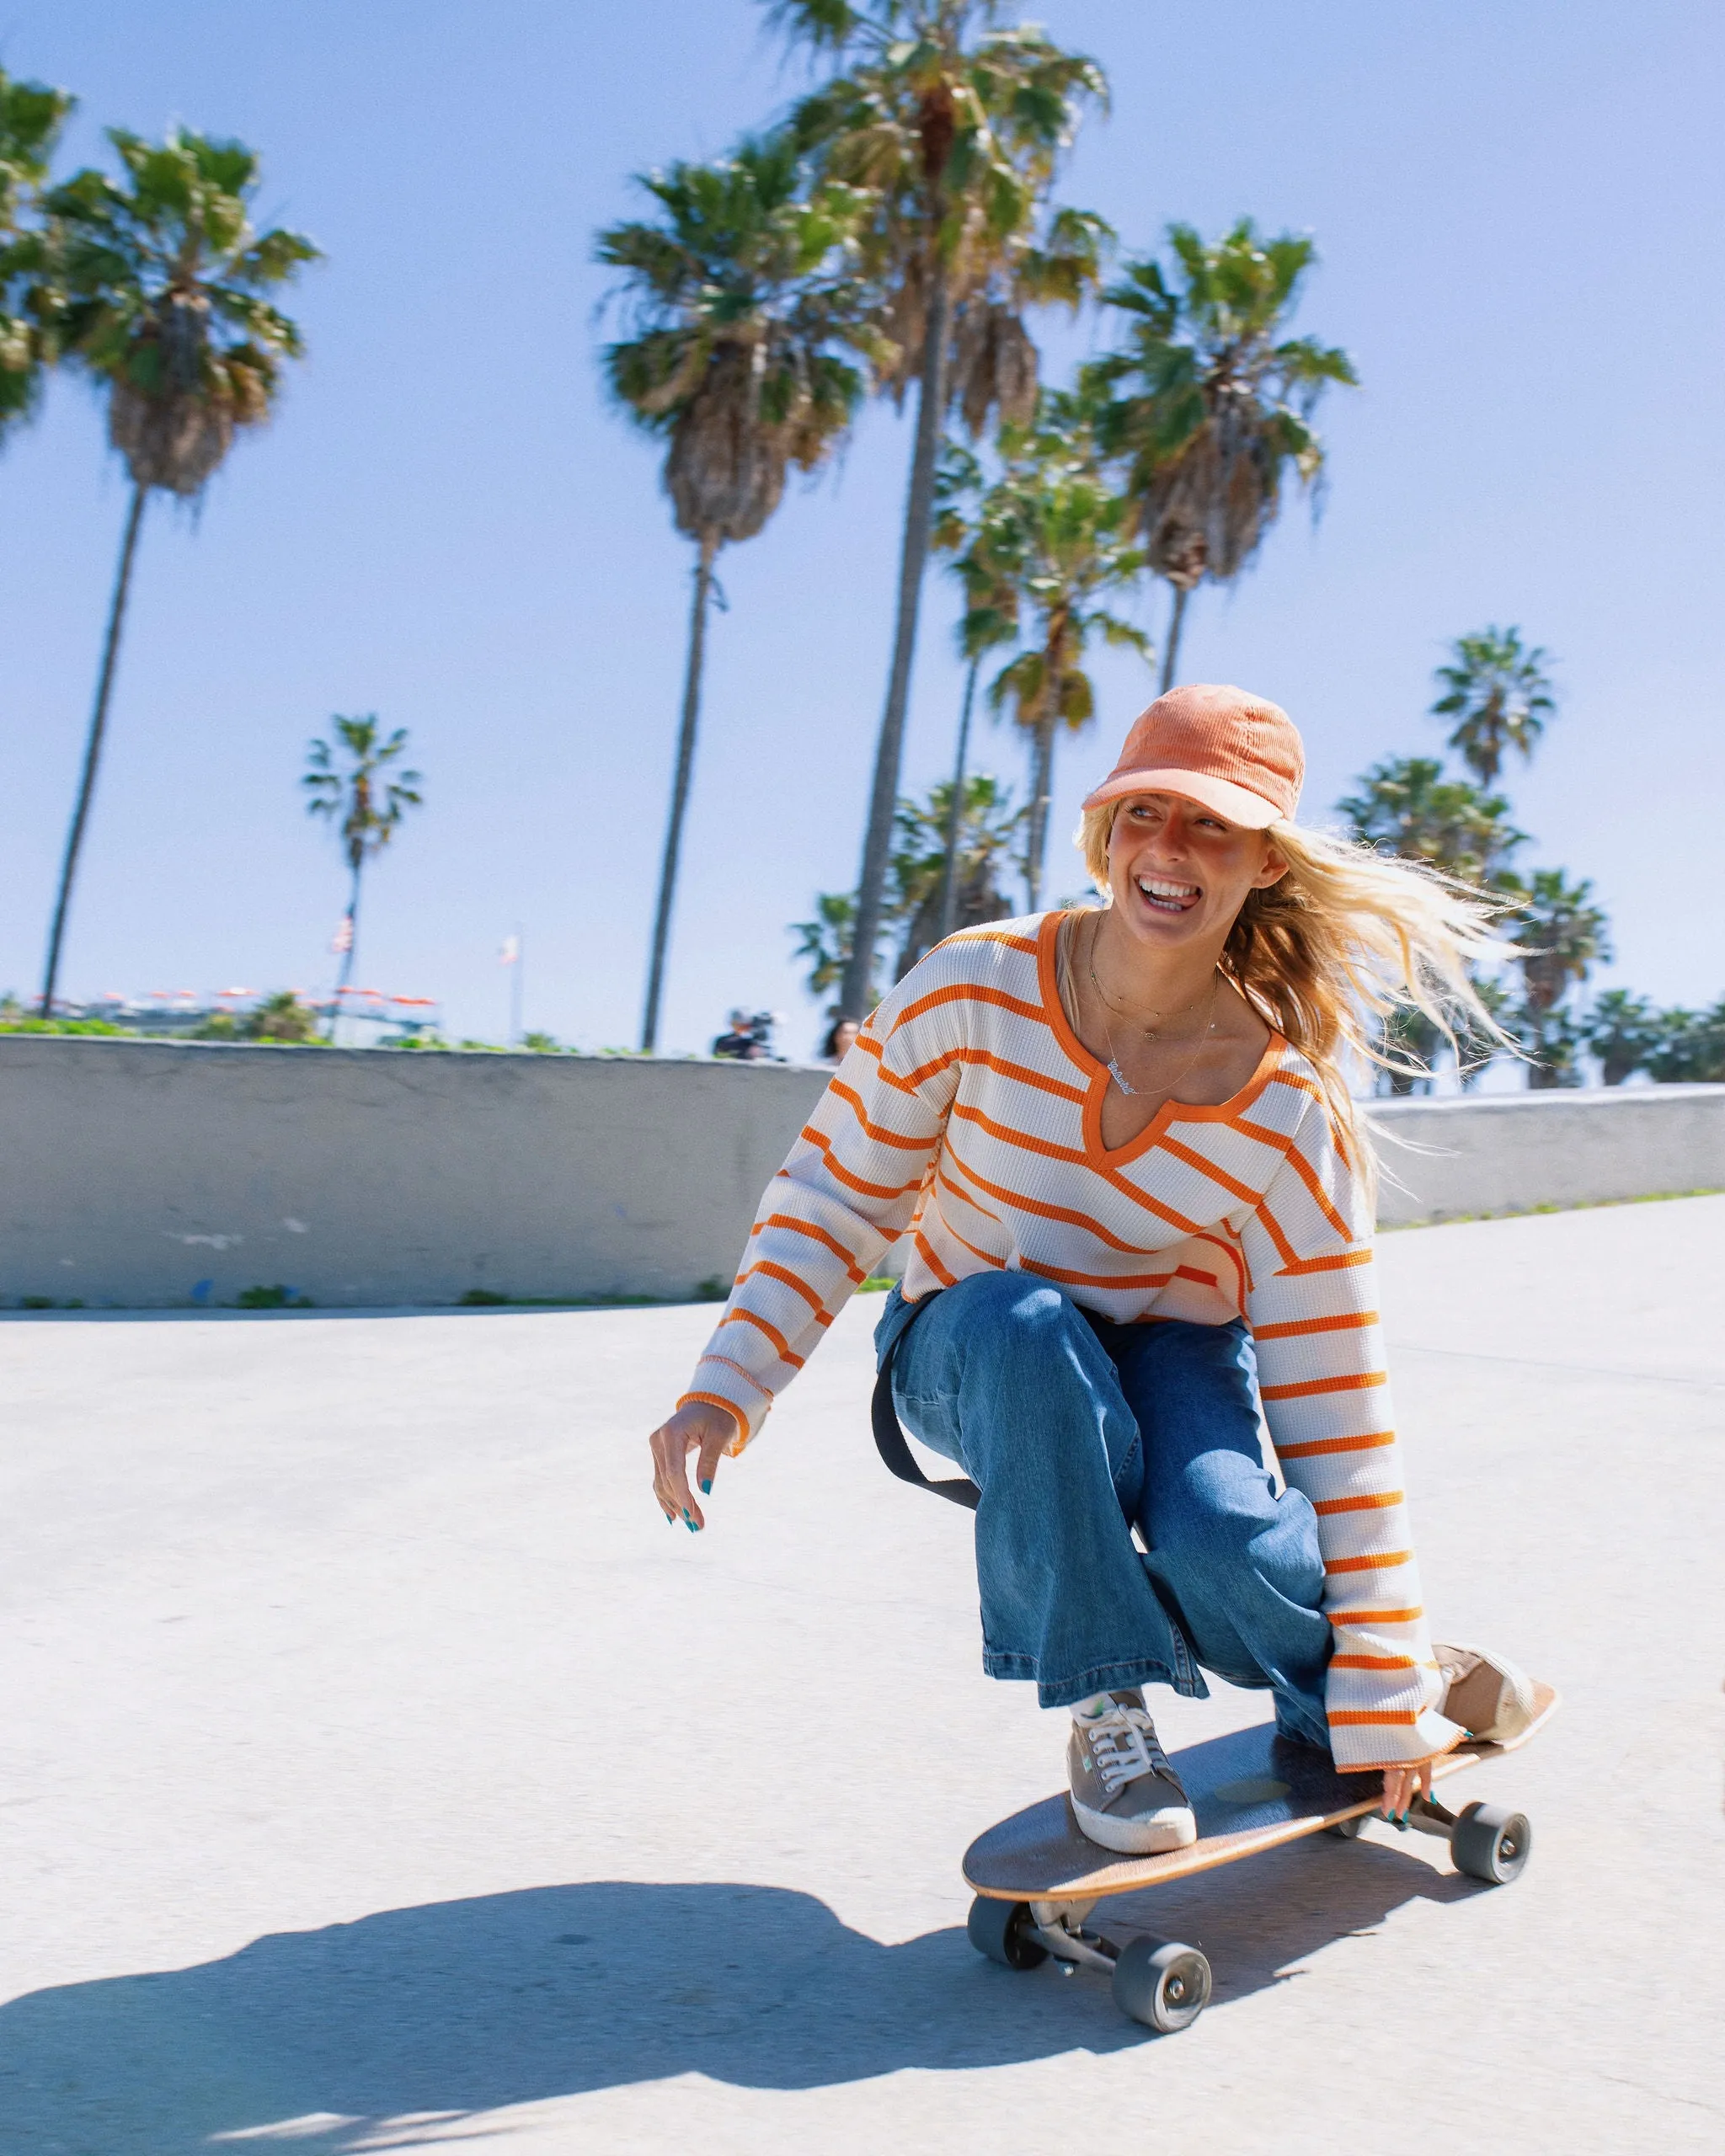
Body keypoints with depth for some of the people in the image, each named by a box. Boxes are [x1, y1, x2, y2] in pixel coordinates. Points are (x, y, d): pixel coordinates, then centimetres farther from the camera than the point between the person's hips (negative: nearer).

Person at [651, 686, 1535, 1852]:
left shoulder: (1285, 1111, -22)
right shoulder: (970, 992, -23)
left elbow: (1335, 1396, -20)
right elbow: (835, 1195, -10)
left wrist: (1380, 1698, -18)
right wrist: (723, 1395, -20)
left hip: (1173, 1348, 0)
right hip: (970, 1356, 0)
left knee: (1224, 1541, -33)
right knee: (1021, 1321, -38)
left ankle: (1365, 1684, 5)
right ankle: (1106, 1705, -19)